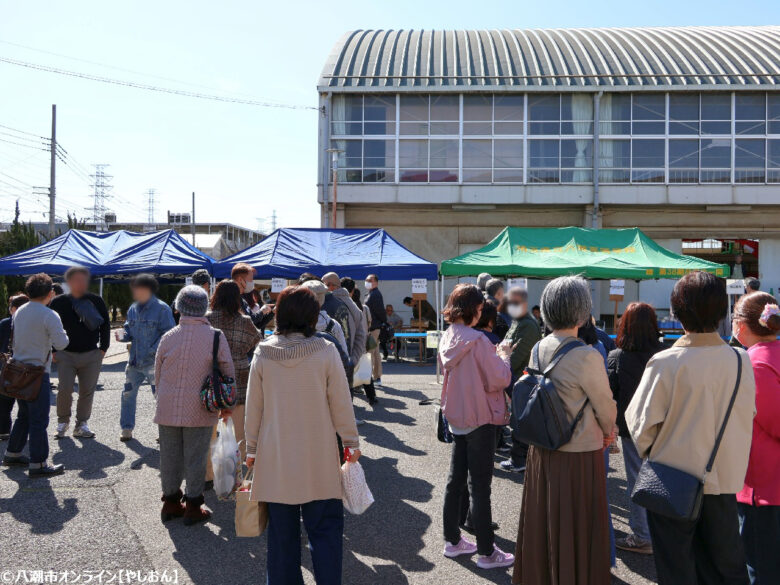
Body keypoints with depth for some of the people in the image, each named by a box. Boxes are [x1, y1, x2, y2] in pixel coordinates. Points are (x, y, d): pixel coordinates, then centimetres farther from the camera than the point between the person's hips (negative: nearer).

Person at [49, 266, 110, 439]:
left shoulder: (96, 301, 3)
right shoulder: (59, 302, 1)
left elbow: (105, 325, 10)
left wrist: (103, 349, 4)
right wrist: (53, 351, 2)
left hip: (91, 355, 1)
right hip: (66, 354, -1)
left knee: (87, 391, 4)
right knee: (65, 389, -8)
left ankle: (81, 425, 16)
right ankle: (63, 421, 16)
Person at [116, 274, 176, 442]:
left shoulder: (161, 309, -9)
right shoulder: (133, 309, 12)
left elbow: (168, 334, -12)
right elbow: (129, 330, 21)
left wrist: (153, 350, -19)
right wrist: (122, 334, -2)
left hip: (154, 362, -6)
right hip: (134, 361, 6)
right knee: (128, 394, 10)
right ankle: (126, 428, 25)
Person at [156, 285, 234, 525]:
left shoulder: (168, 337, -1)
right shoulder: (215, 336, -8)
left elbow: (158, 373, 9)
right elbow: (228, 373, -3)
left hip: (168, 409, 3)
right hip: (199, 411, -3)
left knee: (169, 455, 14)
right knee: (196, 458, 7)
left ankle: (170, 502, 26)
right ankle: (193, 506, 15)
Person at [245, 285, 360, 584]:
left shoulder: (262, 354, -3)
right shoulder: (326, 351, -11)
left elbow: (253, 406, 3)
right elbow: (341, 403, -6)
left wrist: (251, 448, 14)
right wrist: (351, 442, 6)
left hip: (275, 458, 2)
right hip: (318, 459, -2)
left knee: (282, 532, 14)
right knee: (325, 529, 8)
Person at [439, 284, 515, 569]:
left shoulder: (447, 338, 4)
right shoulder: (477, 339, -21)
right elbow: (499, 379, -18)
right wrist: (504, 355, -1)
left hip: (456, 417, 8)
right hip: (479, 420, -8)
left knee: (456, 480, 17)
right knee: (480, 487, 1)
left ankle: (452, 540, 28)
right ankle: (487, 552, 13)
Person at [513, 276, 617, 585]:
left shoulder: (539, 349, -2)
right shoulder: (586, 357, -21)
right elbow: (606, 408, -10)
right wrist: (607, 431, 13)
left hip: (542, 450, 6)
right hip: (579, 454, -6)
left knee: (543, 523, 20)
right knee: (577, 531, 10)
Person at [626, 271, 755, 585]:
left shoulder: (666, 363, -20)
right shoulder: (741, 361, -7)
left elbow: (641, 421, -14)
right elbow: (748, 415, 4)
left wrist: (649, 453, 6)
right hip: (726, 478, 4)